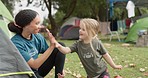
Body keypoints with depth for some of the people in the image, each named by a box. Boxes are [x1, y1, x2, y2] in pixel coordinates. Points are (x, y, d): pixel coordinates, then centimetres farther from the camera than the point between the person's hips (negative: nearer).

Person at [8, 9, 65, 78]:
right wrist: (51, 46, -33)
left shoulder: (38, 37, -5)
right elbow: (34, 65, -27)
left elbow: (47, 54, 8)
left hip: (37, 72, 7)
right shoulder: (16, 43, -25)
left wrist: (60, 69, -6)